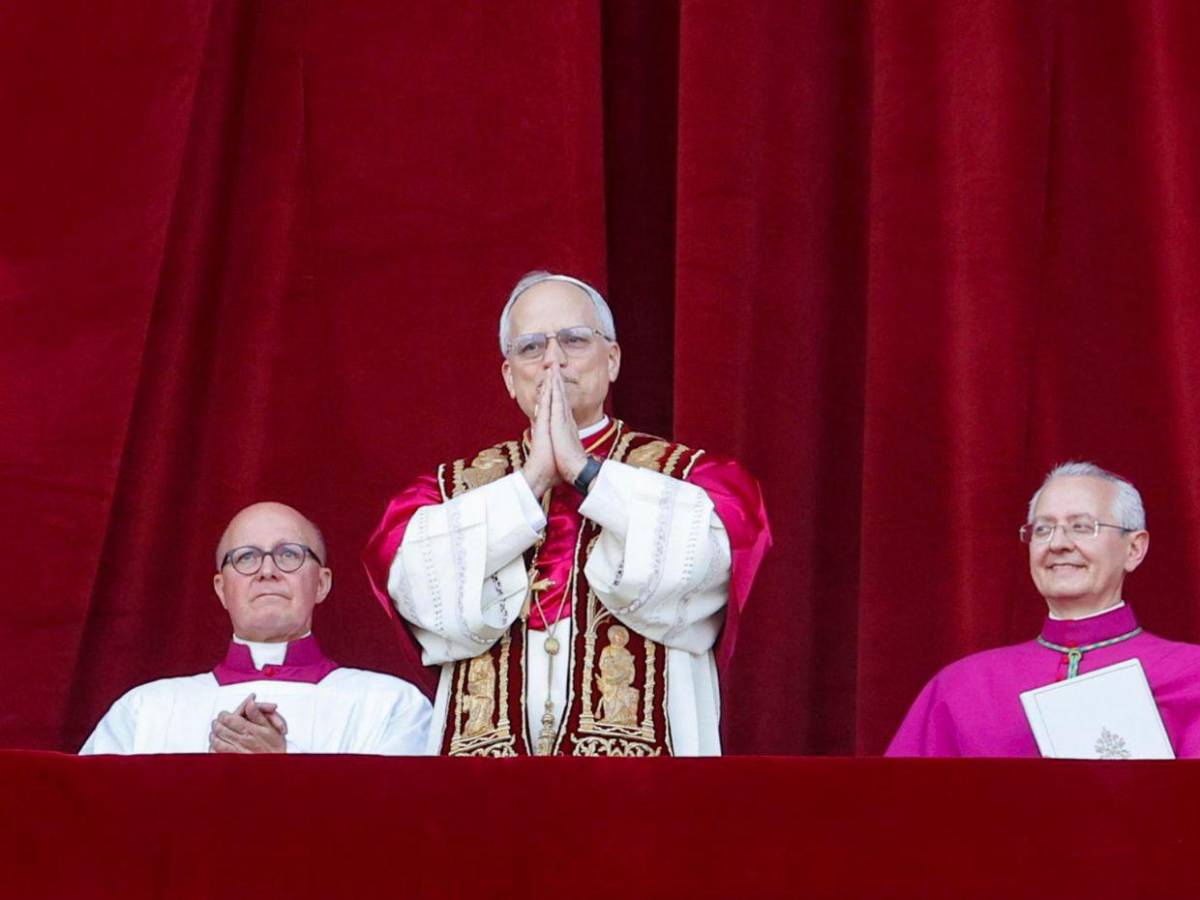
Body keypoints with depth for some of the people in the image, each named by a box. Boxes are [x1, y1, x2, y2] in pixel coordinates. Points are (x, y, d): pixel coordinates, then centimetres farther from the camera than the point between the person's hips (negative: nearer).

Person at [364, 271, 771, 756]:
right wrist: (531, 479, -4)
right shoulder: (452, 486, 12)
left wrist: (584, 469, -6)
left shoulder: (687, 475, 8)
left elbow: (696, 560, -12)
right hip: (489, 743, 1)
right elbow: (416, 580, -6)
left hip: (638, 744, -1)